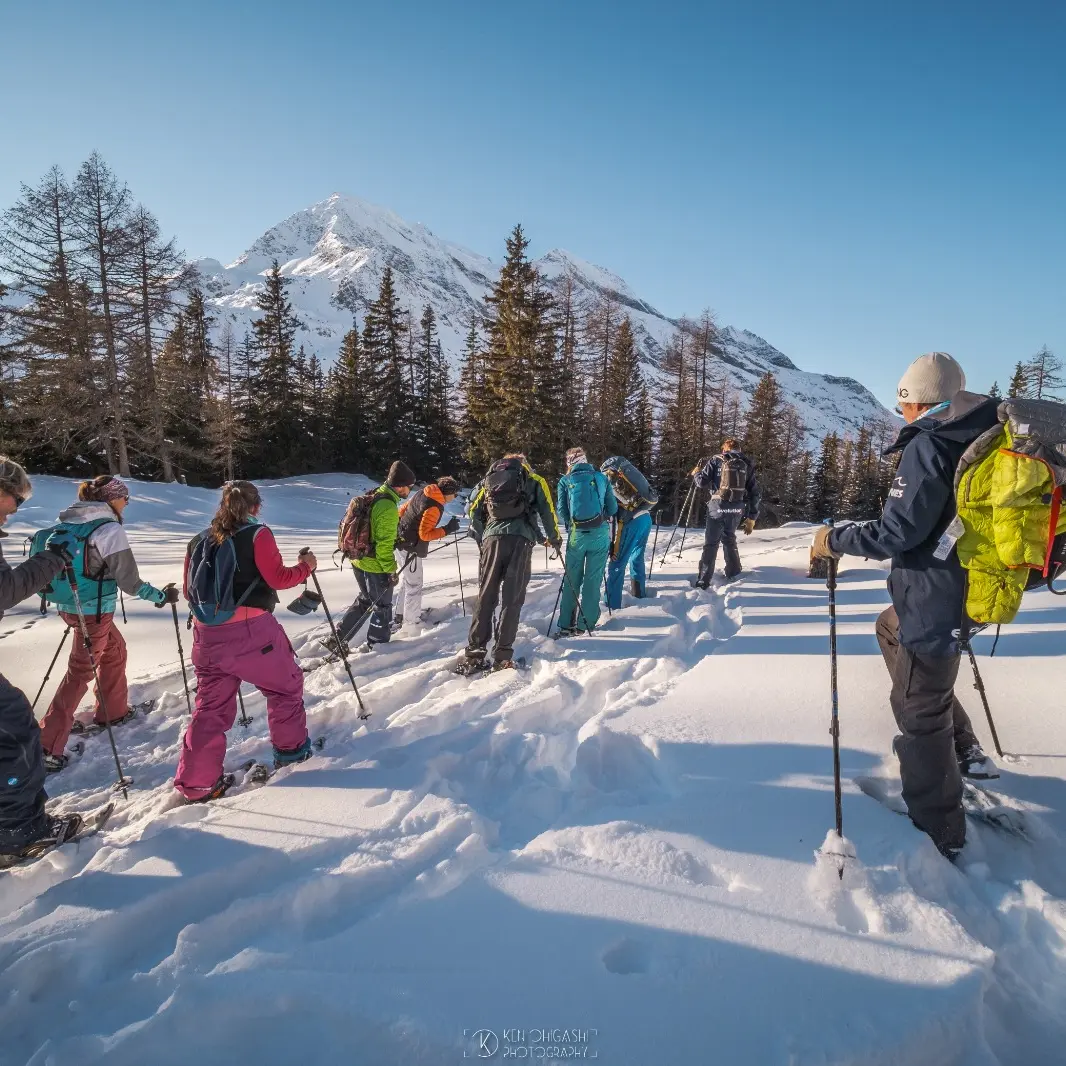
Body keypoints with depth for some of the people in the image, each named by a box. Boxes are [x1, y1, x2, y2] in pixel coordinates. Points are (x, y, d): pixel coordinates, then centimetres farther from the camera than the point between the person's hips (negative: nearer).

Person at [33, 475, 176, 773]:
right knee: (80, 673, 1)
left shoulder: (69, 523, 4)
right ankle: (46, 747, 5)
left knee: (115, 649, 25)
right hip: (94, 611, -8)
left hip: (69, 604, 8)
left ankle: (112, 711, 38)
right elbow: (130, 582, -16)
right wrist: (162, 597, -3)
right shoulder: (110, 529, -18)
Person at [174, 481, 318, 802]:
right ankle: (291, 748, 30)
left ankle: (196, 783, 15)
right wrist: (306, 566, 11)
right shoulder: (257, 534, -4)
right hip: (251, 631, -5)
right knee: (286, 684, 18)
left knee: (210, 707, 14)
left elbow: (188, 591, 17)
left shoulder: (199, 541, 12)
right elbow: (278, 578, -5)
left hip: (207, 634, 5)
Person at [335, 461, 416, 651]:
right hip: (375, 566, -9)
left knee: (365, 600, 24)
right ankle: (376, 646, 23)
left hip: (359, 560, 9)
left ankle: (338, 639, 25)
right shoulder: (388, 507, -25)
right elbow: (384, 544, -24)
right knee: (382, 606, 10)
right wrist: (391, 570, -15)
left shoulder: (374, 496, 4)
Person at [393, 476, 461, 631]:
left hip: (402, 539, 10)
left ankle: (401, 616, 34)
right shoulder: (434, 507, -24)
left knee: (407, 582, 22)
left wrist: (404, 526, 23)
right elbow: (425, 534, -25)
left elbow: (403, 510, 11)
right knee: (414, 585, 1)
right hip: (411, 547, -10)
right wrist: (448, 529, -22)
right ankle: (411, 624, 9)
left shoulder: (423, 492, 2)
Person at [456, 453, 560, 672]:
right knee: (512, 598, -1)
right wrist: (554, 538, 26)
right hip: (521, 539, -2)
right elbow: (547, 510, 12)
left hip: (493, 537, 2)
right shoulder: (534, 479, 20)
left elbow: (473, 509, 18)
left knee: (485, 597, 3)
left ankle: (474, 653, 0)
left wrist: (482, 539, 26)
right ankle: (502, 655, -4)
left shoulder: (490, 477, 26)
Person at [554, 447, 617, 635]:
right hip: (600, 534, 0)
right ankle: (586, 625, 9)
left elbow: (561, 513, 0)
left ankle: (566, 625, 12)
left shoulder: (565, 481, 3)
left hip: (577, 535, 0)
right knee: (593, 581, 7)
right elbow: (613, 509, 8)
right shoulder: (602, 478, 6)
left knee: (572, 580, 11)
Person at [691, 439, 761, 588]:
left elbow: (702, 482, -4)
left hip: (718, 506, -4)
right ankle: (734, 573, 30)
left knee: (711, 543, 0)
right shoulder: (747, 464, 13)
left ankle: (703, 581, -3)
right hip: (737, 509, 4)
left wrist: (697, 472, 19)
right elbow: (756, 493, 11)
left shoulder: (716, 459, 4)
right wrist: (752, 517, 16)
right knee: (729, 538, 25)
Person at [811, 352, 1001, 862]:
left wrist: (833, 541, -11)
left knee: (919, 709, 2)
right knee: (891, 630, 32)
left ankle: (938, 831, 16)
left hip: (935, 600, -10)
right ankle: (962, 749, 33)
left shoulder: (927, 446, -19)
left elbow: (899, 530, -23)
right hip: (969, 586, 10)